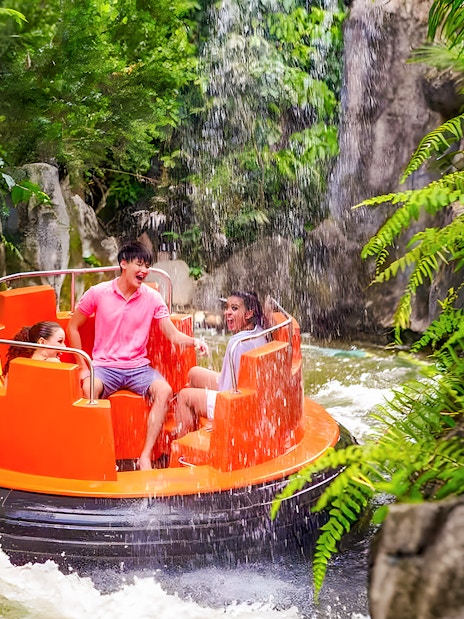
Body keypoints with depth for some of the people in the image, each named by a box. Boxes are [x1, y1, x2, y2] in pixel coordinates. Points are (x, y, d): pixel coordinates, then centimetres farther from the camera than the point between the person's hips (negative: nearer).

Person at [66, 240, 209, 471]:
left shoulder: (152, 298, 1)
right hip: (105, 366, -2)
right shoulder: (98, 293, -3)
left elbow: (173, 335, -1)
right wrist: (83, 367, -1)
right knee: (89, 388, -36)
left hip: (138, 367, 2)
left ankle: (146, 456, -23)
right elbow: (73, 327, 6)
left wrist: (193, 341, -24)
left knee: (164, 390, -28)